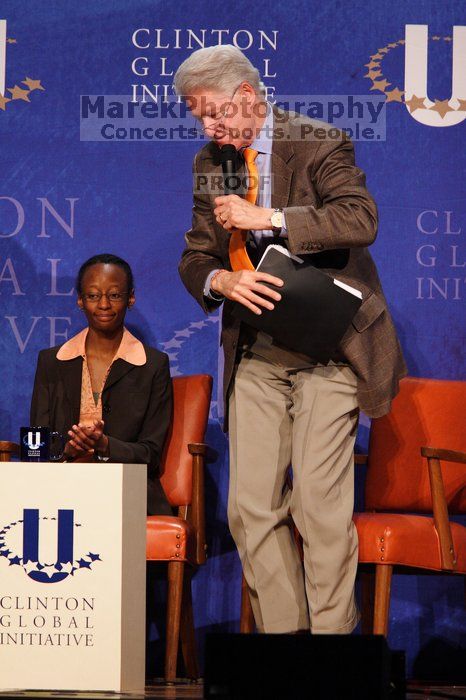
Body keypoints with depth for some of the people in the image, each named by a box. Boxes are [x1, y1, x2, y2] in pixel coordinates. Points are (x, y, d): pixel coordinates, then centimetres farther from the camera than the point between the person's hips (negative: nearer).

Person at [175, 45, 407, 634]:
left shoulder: (319, 144, -7)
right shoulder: (210, 163, 11)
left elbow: (360, 221, -21)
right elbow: (195, 258, 12)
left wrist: (266, 219, -24)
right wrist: (221, 280, -12)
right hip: (254, 358, 5)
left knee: (320, 505, -9)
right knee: (250, 507, 1)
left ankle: (331, 628, 2)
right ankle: (277, 629, 9)